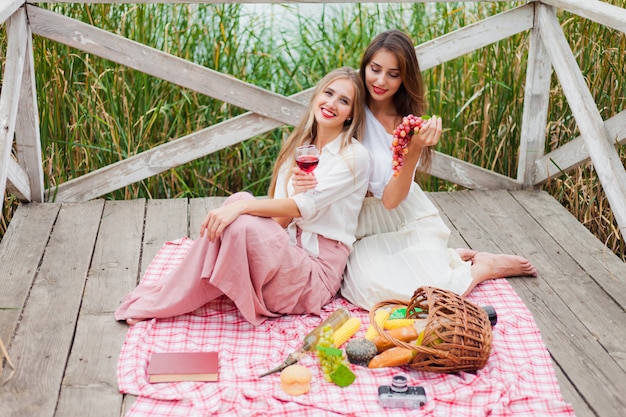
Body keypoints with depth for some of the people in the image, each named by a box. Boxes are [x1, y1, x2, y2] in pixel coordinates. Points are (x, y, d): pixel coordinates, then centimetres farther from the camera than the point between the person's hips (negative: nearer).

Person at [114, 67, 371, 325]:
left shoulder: (355, 157, -6)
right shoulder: (297, 148, 12)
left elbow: (305, 207, -18)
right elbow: (279, 220, 3)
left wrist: (242, 207, -28)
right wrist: (295, 191, -19)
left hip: (317, 273, -6)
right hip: (288, 253, 6)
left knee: (242, 224, -30)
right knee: (239, 201, -19)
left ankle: (161, 303, -20)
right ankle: (167, 294, -19)